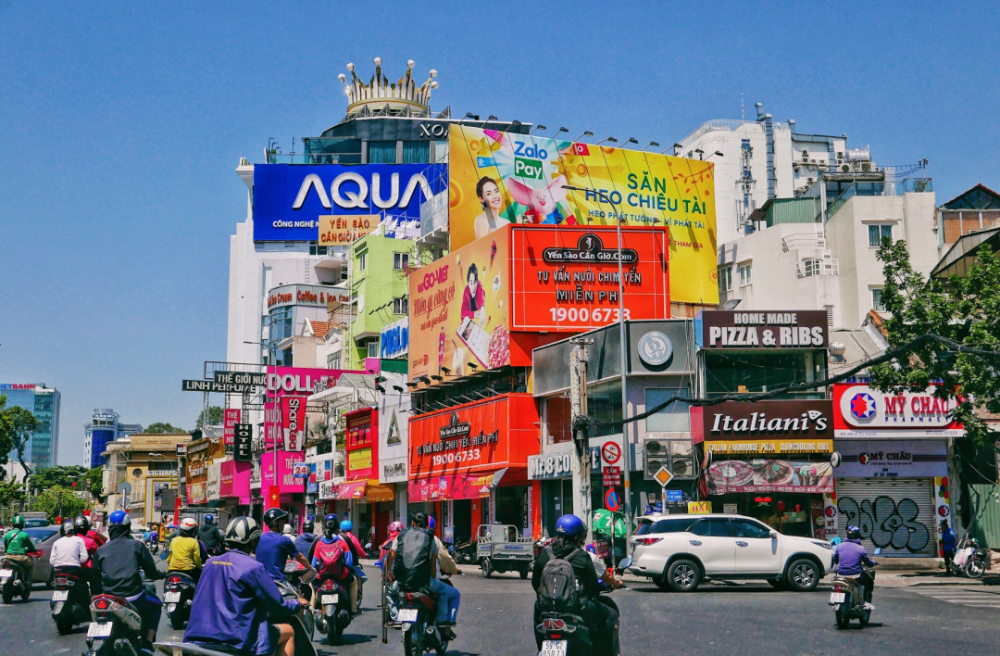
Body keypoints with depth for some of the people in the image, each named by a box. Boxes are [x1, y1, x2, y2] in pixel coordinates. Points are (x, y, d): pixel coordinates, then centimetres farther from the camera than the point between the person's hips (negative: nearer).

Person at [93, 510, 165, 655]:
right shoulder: (136, 545, 2)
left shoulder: (101, 550, 9)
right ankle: (147, 644, 14)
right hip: (133, 597, -3)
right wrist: (161, 575, 25)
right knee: (155, 605, 26)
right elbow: (151, 571, 4)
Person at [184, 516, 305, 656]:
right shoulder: (253, 567, -10)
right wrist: (297, 603, 14)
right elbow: (277, 606, -7)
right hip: (237, 640, -7)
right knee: (288, 631, 13)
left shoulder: (210, 563, 10)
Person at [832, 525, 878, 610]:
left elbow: (835, 560, 14)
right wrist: (874, 563, 25)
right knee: (869, 581, 24)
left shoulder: (840, 546, 1)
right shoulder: (860, 548, -8)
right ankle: (867, 602, 11)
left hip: (841, 574, 3)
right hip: (856, 575, -3)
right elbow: (868, 562, 2)